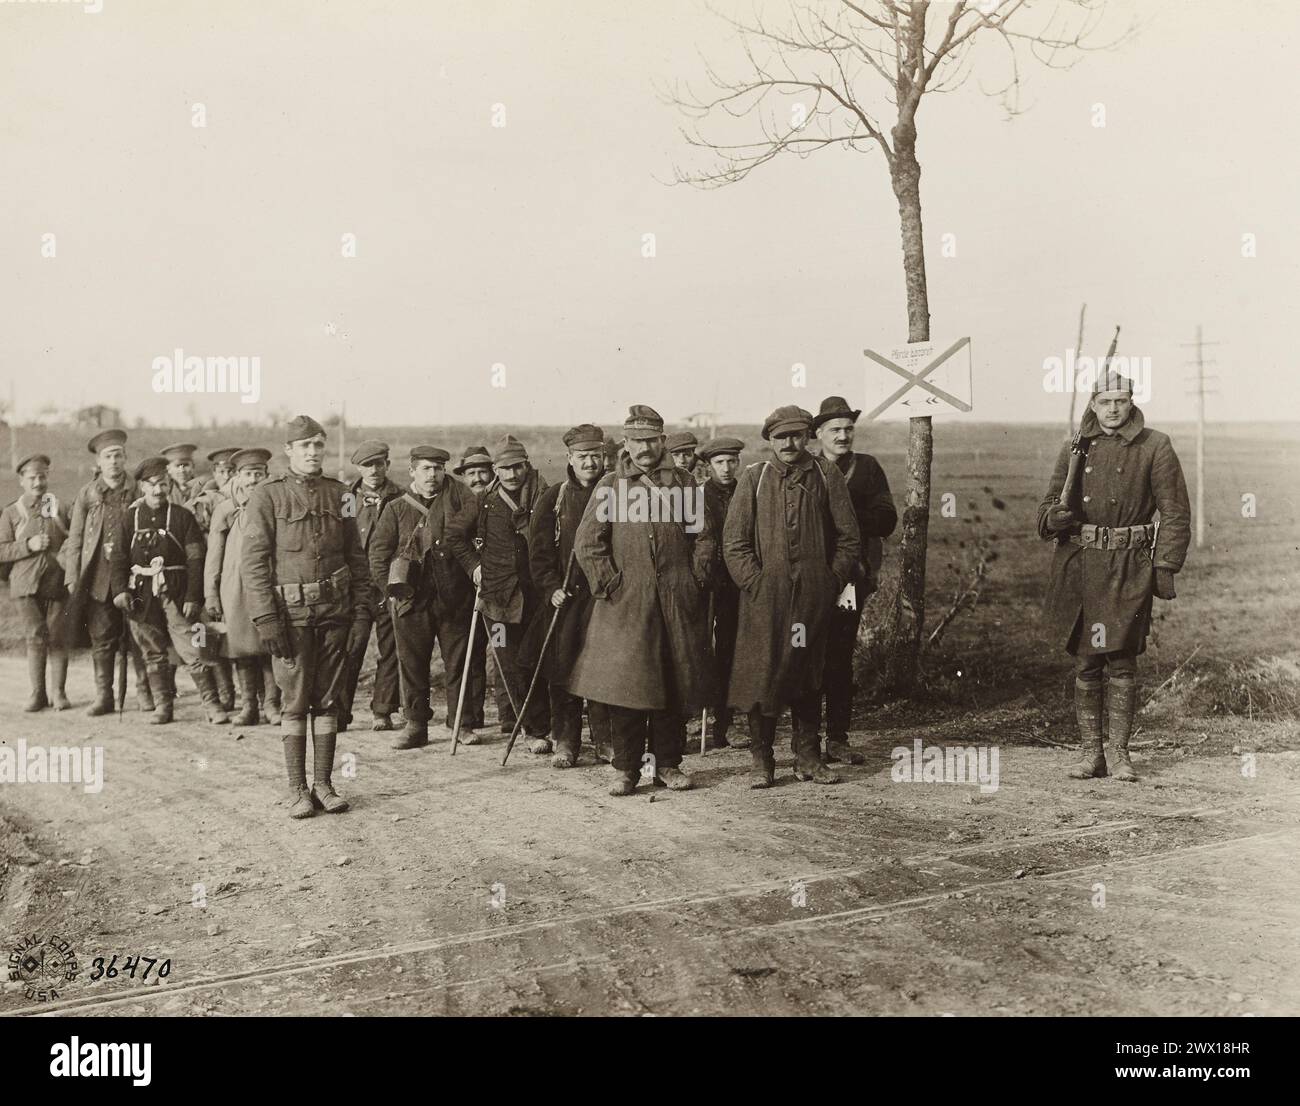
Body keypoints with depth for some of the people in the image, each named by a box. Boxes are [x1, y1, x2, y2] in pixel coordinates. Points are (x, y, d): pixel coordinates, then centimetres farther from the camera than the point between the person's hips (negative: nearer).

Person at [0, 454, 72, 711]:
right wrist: (28, 545, -13)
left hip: (57, 584, 1)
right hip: (26, 584, -1)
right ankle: (38, 693, 3)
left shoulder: (60, 509, 10)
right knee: (35, 637, -5)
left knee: (57, 638, 0)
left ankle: (58, 692, 7)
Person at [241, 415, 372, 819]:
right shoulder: (267, 496, -3)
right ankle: (298, 790, 7)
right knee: (295, 703, -1)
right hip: (291, 612, -4)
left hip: (335, 611, 4)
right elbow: (253, 561, -6)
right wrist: (266, 618, -13)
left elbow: (357, 557, 12)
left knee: (328, 701, 8)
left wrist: (361, 610, 4)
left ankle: (324, 784, 16)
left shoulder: (338, 494, 9)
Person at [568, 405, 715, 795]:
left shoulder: (684, 483, 10)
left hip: (678, 602, 2)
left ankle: (667, 763, 17)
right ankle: (626, 768, 6)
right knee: (625, 684, -3)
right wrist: (609, 584, -6)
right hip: (626, 604, -2)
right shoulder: (609, 486, 5)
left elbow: (704, 537, 11)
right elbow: (587, 543, 1)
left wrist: (695, 579, 1)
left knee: (675, 685, 5)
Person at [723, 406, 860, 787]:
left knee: (809, 675, 9)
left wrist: (834, 581, 1)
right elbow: (734, 540, 2)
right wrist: (755, 582, -7)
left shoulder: (827, 475, 6)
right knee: (762, 674, -2)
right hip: (764, 597, -1)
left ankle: (808, 757, 18)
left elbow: (848, 536, 8)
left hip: (814, 596, 1)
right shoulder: (753, 478, 4)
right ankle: (762, 762, 7)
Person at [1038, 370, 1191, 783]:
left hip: (1129, 569, -3)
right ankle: (1090, 752, 14)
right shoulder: (1074, 449, 10)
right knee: (1085, 663, 5)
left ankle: (1119, 753, 8)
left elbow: (1176, 512, 0)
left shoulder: (1155, 447, 1)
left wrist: (1166, 567, -8)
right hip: (1079, 566, 3)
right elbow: (1048, 505, 15)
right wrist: (1053, 517, -10)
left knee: (1121, 662, -2)